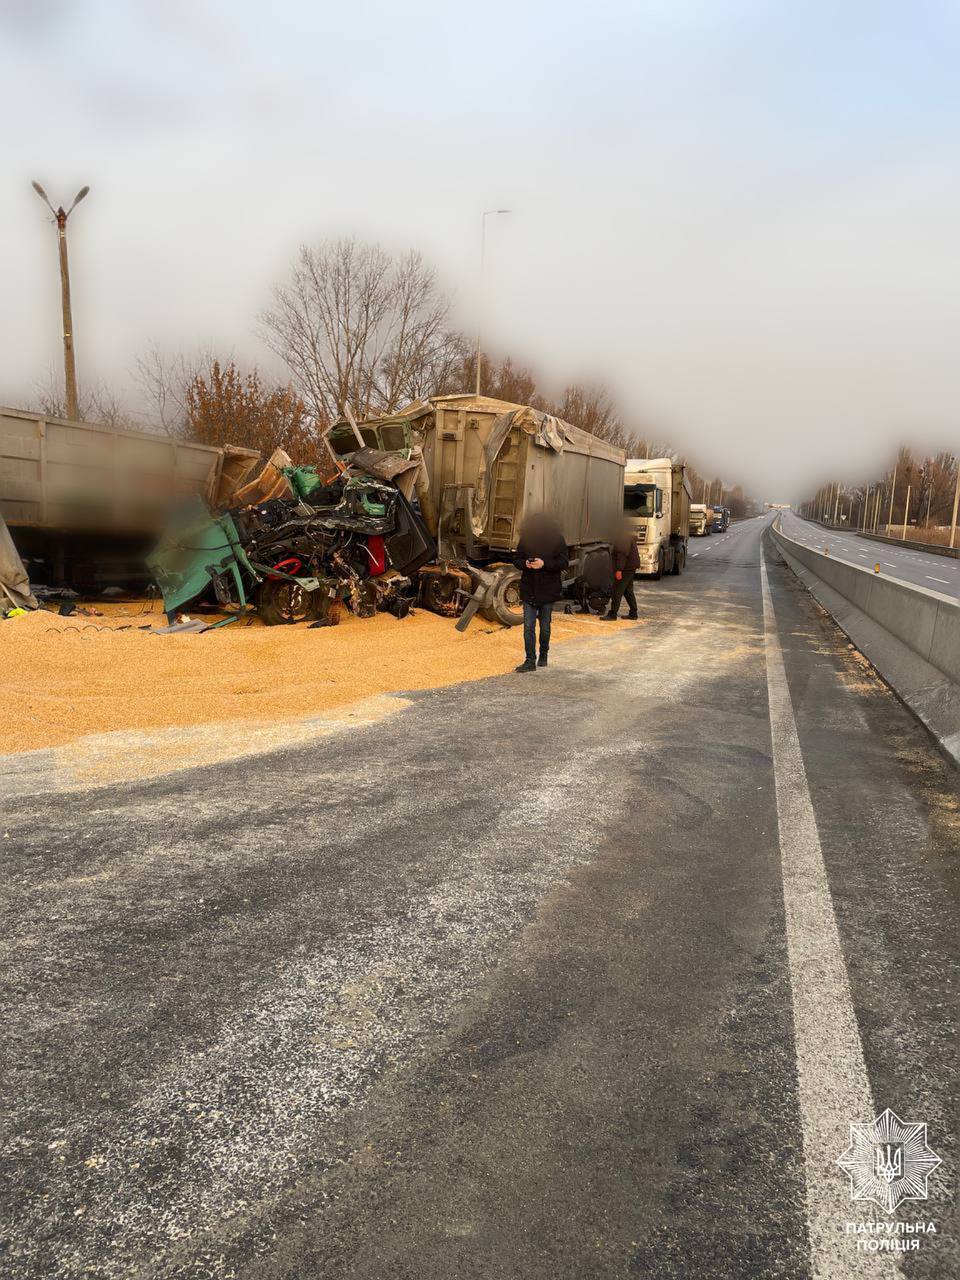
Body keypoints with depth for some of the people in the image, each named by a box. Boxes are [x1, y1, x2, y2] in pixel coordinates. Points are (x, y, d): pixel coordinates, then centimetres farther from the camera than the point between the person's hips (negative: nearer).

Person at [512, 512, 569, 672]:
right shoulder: (525, 539, 0)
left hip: (548, 590, -1)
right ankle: (530, 660, -1)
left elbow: (564, 561, -10)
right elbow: (516, 558, 7)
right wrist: (525, 563, -16)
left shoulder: (557, 540, -7)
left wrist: (544, 564, -23)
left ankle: (543, 655, 31)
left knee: (545, 626, 12)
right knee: (528, 626, -4)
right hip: (529, 590, 2)